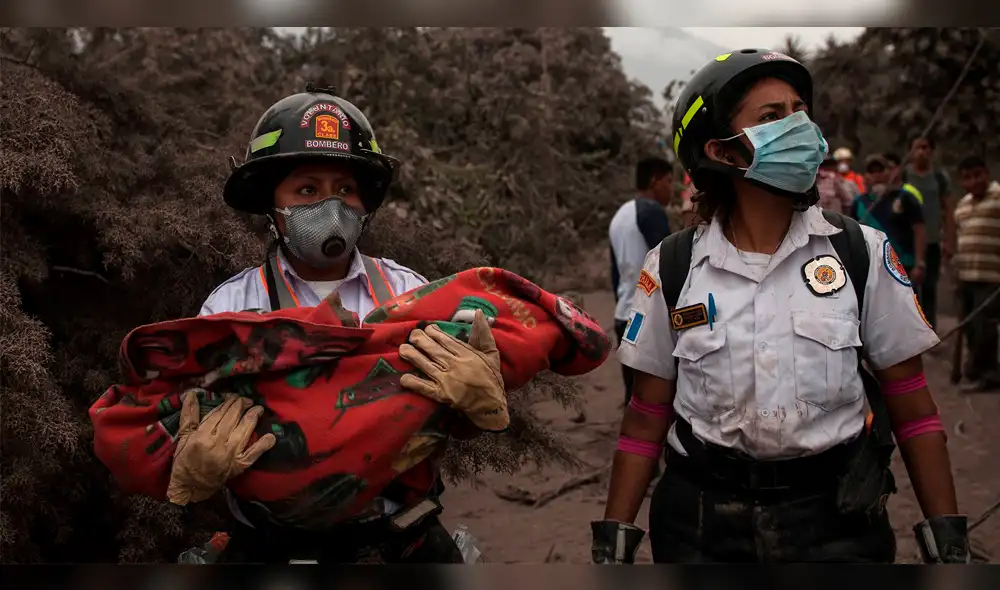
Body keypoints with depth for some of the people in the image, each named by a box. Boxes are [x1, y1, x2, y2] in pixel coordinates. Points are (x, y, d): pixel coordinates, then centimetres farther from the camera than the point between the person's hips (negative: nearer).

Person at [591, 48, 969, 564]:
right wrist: (614, 537, 0)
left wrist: (946, 533, -2)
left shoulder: (861, 253, -3)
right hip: (703, 520, 1)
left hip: (836, 516, 0)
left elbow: (911, 405, 0)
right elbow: (647, 416, 3)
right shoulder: (673, 268, -2)